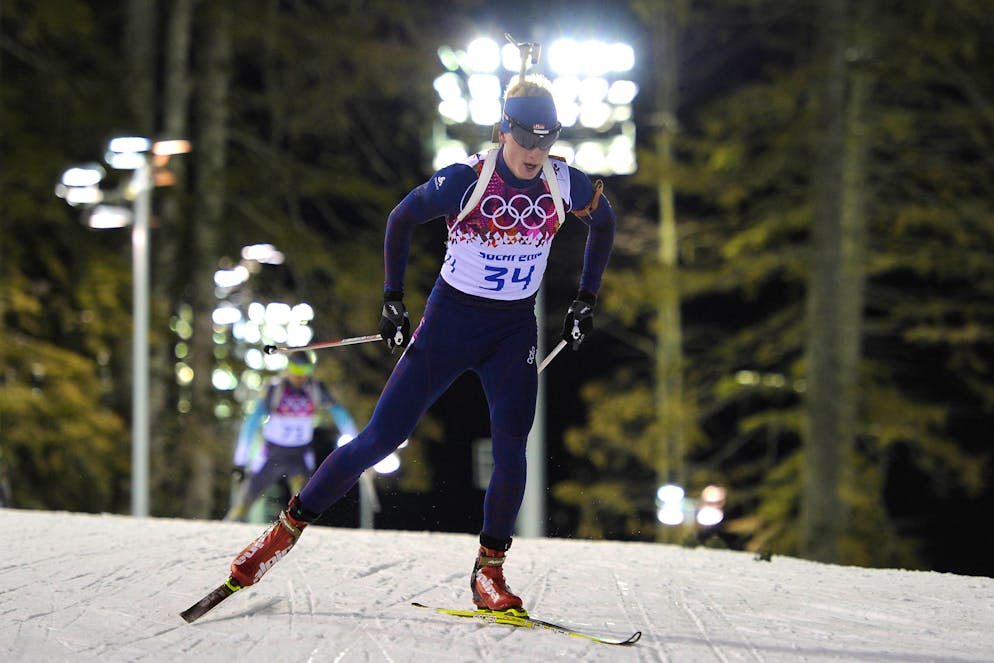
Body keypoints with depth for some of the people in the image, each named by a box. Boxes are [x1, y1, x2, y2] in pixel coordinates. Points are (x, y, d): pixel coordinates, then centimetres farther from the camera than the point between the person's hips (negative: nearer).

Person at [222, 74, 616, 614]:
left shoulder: (567, 184, -8)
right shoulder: (465, 180, -18)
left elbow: (604, 224, 14)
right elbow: (401, 220, -2)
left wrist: (586, 300, 11)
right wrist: (392, 300, -3)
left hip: (515, 332, 2)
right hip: (450, 321, -2)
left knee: (510, 448, -15)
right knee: (381, 437, -5)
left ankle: (489, 573, -2)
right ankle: (288, 526, 9)